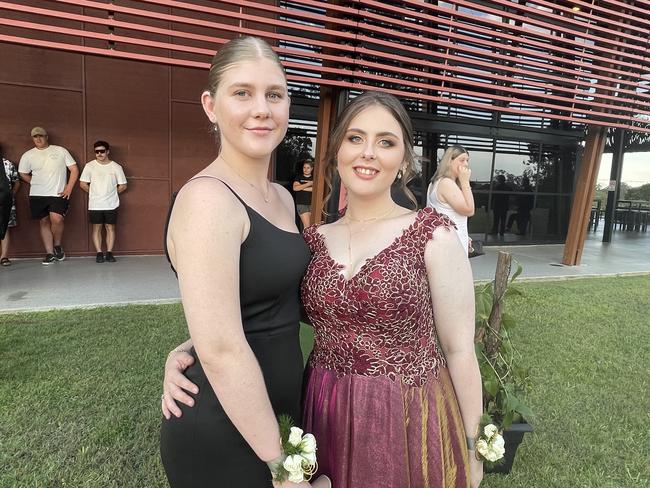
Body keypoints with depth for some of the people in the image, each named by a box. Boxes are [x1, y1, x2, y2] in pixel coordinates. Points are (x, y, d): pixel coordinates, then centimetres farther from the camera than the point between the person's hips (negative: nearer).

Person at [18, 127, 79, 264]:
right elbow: (23, 175, 19)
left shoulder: (60, 151, 2)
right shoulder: (28, 155, 7)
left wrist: (69, 187, -5)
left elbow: (74, 170, 2)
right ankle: (50, 253, 12)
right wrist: (37, 184, 10)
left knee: (56, 219, -19)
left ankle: (57, 246, 5)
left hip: (58, 194, -3)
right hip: (37, 195, 3)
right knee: (44, 222, 5)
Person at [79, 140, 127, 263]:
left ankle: (109, 253, 8)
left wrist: (111, 193, 5)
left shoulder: (116, 167, 0)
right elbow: (82, 184, 4)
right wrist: (94, 193, 5)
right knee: (97, 228, 2)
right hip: (95, 205, 0)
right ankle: (99, 253, 7)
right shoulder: (89, 166, 1)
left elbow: (123, 185, 6)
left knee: (110, 227, 2)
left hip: (111, 204, 0)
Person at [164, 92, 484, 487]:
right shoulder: (313, 240, 0)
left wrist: (471, 449, 0)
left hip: (410, 425, -3)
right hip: (325, 420, 4)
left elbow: (460, 349, -6)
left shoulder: (433, 234, -10)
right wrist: (183, 354, -14)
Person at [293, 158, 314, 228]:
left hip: (312, 204, 2)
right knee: (307, 226, -10)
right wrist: (308, 184, -12)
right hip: (302, 204, -2)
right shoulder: (299, 177, 6)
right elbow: (295, 188, -10)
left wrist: (302, 187, -8)